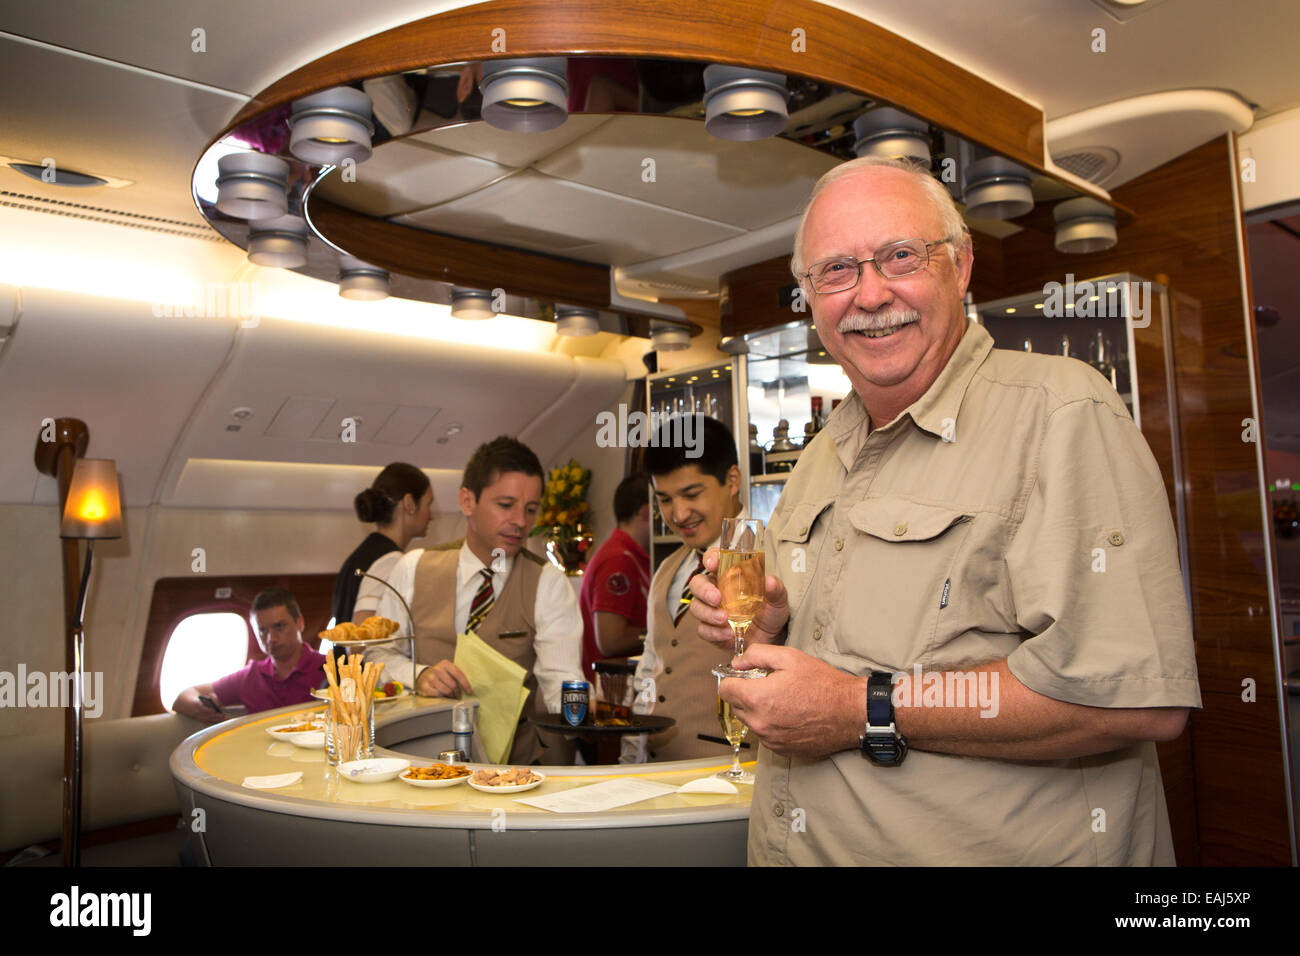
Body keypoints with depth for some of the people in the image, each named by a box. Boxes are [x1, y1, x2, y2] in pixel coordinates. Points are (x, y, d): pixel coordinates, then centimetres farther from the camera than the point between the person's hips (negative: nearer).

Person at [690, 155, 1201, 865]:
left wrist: (865, 710, -23)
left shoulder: (1058, 412, -17)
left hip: (993, 850, -6)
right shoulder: (818, 460, 7)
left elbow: (1142, 697, -26)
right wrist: (769, 626, -4)